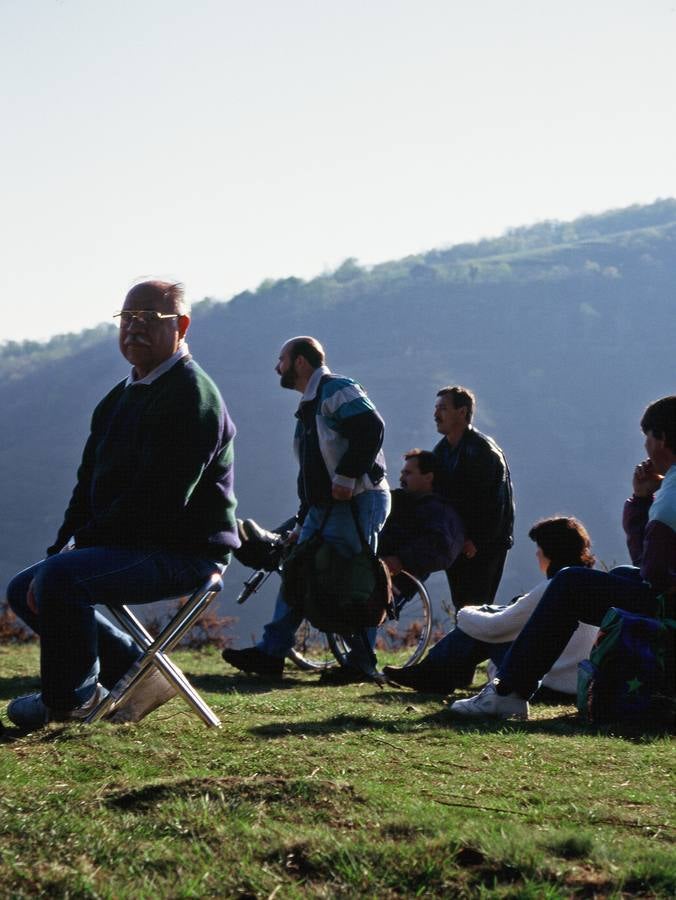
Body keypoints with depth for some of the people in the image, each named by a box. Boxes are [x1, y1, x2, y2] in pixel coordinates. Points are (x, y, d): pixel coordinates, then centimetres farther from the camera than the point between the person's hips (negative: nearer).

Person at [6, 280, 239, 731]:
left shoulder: (191, 396, -16)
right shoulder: (121, 397, 17)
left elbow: (158, 498, -24)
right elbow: (90, 483, 17)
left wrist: (80, 545, -19)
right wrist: (64, 546, 1)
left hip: (183, 553, -10)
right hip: (132, 546, 11)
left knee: (59, 578, -29)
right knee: (24, 590, 10)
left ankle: (70, 697, -8)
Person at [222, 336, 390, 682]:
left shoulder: (337, 390, -8)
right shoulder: (308, 407, 23)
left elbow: (371, 427, -23)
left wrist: (346, 476, -24)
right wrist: (302, 522, 23)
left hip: (358, 502, -10)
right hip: (324, 508, 10)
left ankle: (363, 663, -1)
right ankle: (271, 652, 4)